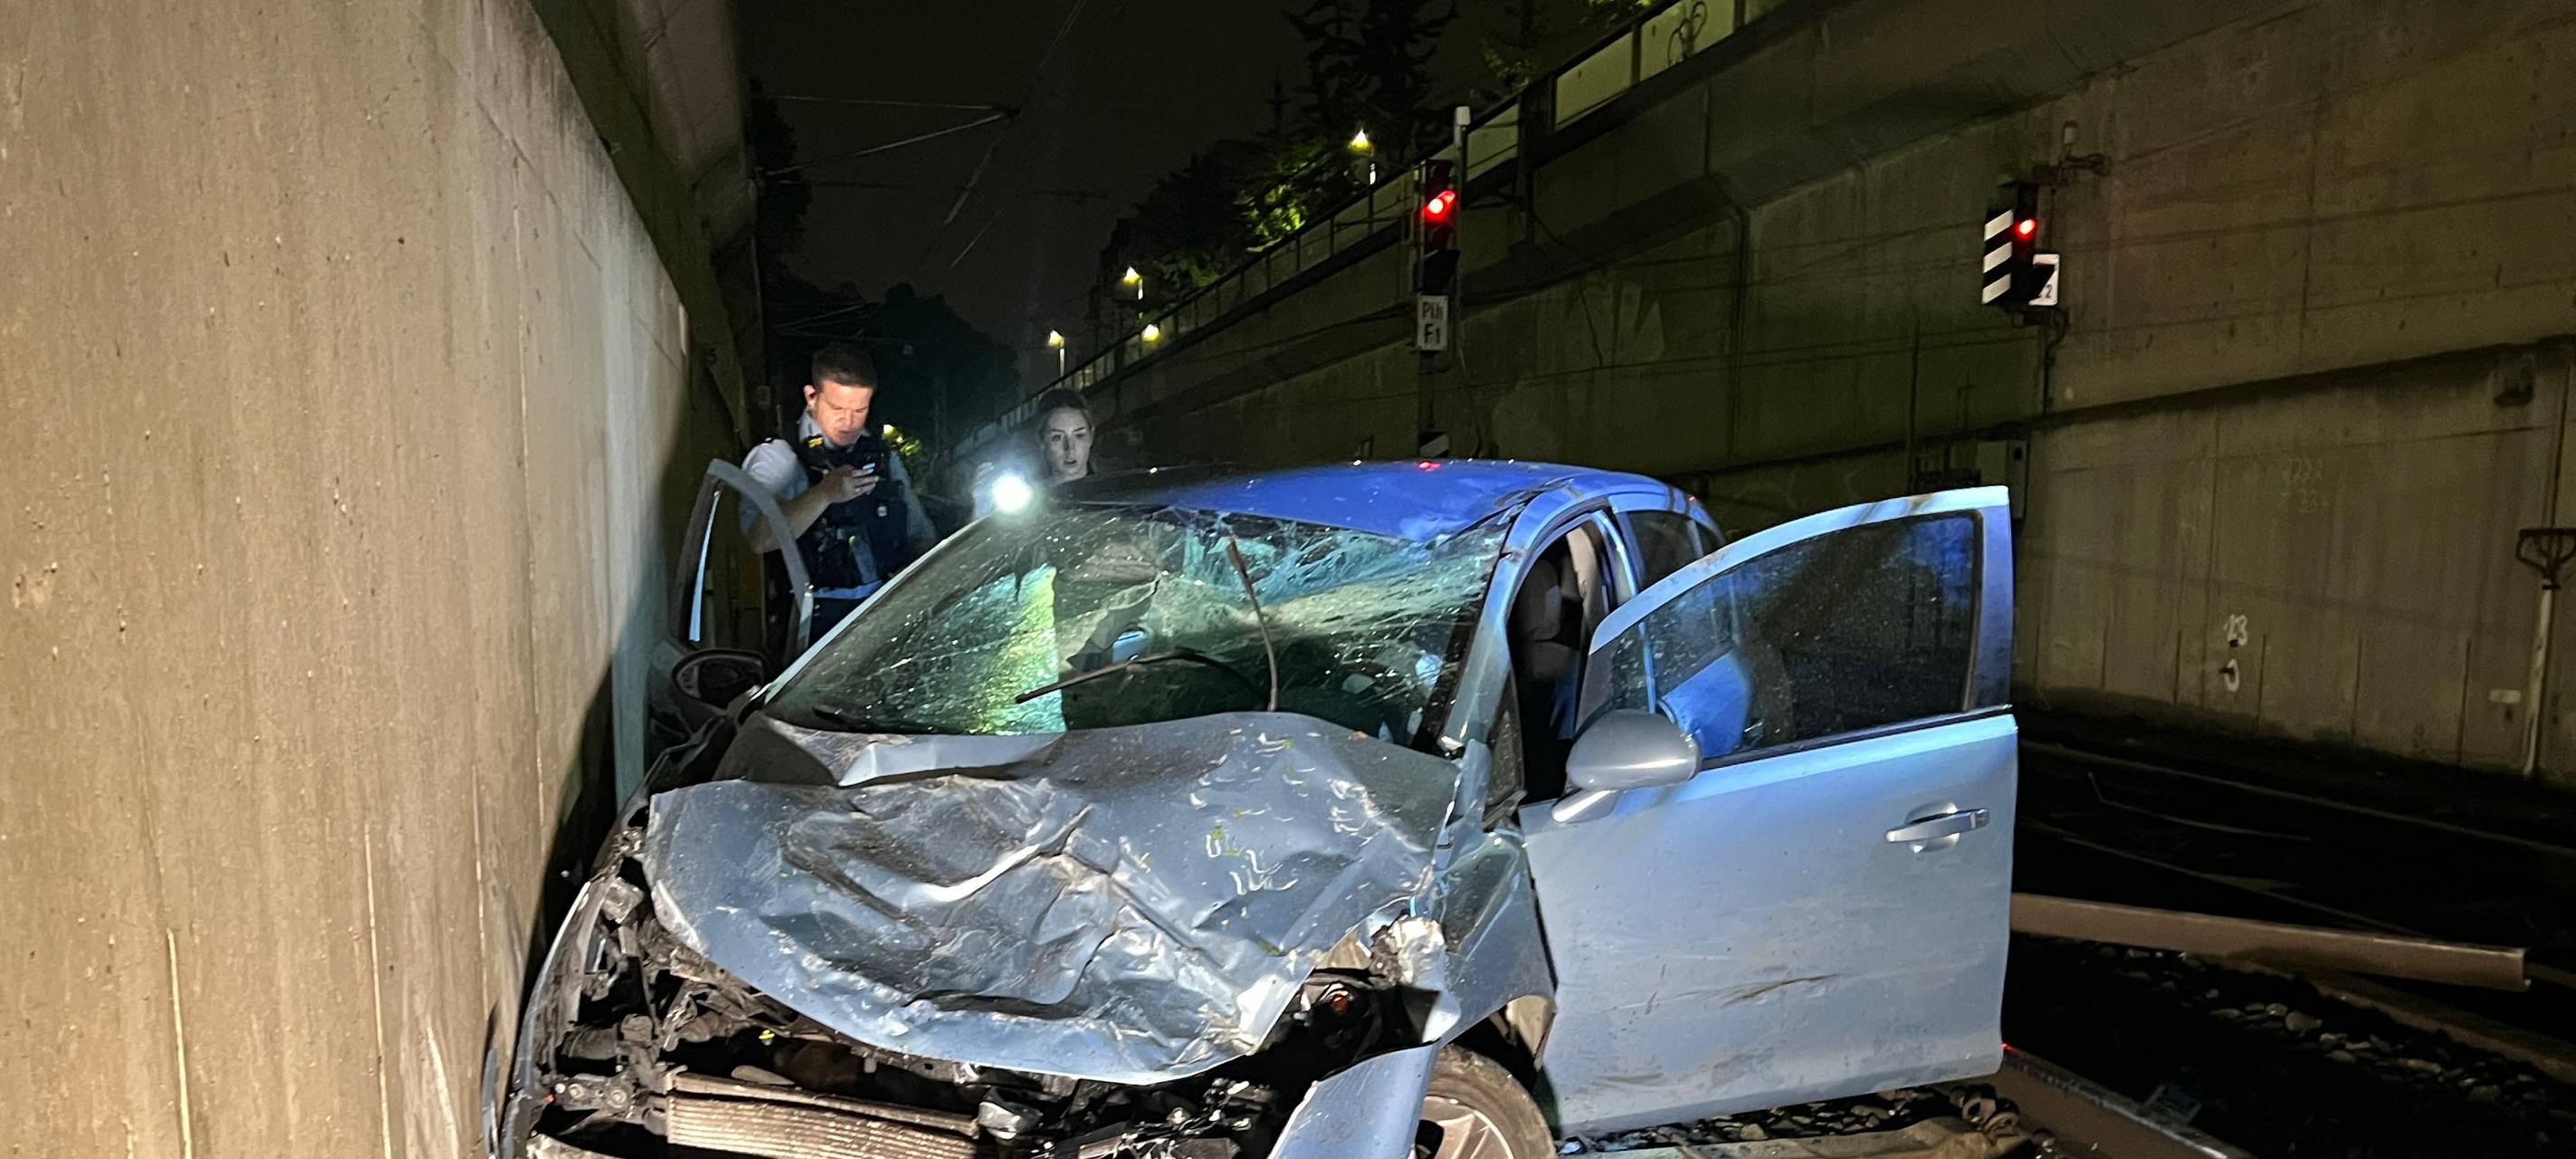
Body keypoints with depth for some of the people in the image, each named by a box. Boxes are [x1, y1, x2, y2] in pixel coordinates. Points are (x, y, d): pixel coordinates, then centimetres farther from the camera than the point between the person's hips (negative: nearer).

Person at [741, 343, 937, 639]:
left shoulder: (884, 456, 20)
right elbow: (758, 540, -13)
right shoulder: (777, 456, 4)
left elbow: (921, 535, 25)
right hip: (824, 615, -4)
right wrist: (824, 495, -18)